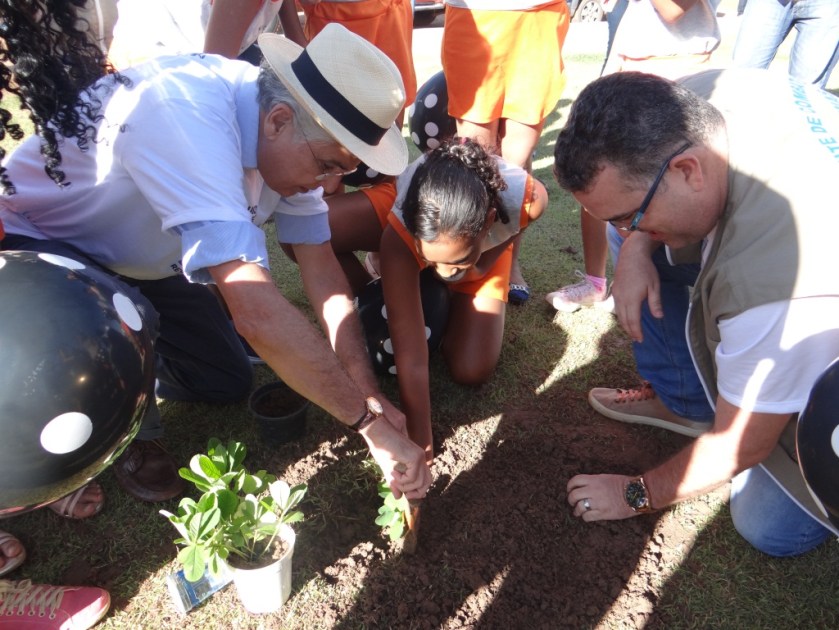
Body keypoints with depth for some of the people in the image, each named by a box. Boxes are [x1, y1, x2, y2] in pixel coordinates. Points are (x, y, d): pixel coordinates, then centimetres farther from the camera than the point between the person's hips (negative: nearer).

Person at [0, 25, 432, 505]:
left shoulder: (290, 139, -16)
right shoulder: (187, 119, -40)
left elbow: (323, 272, -15)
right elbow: (258, 312, -47)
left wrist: (370, 395, -21)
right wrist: (369, 423, -39)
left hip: (138, 258, 6)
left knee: (229, 384, 5)